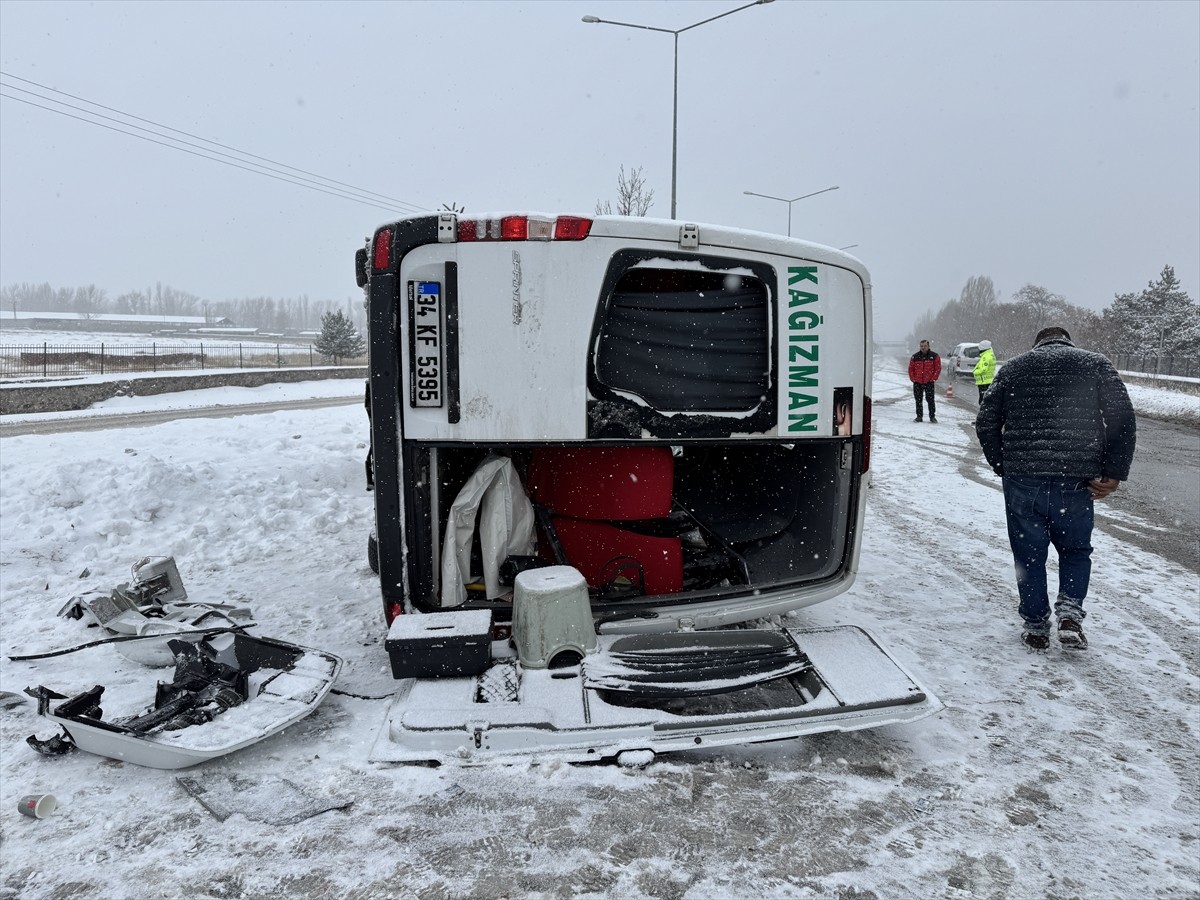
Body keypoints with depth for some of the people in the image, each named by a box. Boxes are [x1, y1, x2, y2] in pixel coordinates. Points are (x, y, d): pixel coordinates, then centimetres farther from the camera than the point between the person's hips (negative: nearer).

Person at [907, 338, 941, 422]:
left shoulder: (934, 356, 1)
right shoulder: (914, 357, 5)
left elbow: (938, 368, 1)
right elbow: (910, 369, 10)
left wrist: (933, 378, -6)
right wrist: (913, 379, 1)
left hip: (929, 382, -2)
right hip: (917, 382, 2)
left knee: (930, 400, -4)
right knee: (918, 400, 7)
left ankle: (932, 416, 5)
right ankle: (919, 416, 16)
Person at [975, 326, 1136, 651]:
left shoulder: (1013, 368, 12)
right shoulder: (1096, 365, 8)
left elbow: (986, 423, 7)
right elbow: (1123, 421, -2)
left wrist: (1002, 467, 12)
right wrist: (1113, 473, -1)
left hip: (1021, 481, 0)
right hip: (1075, 482, 0)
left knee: (1029, 555, 12)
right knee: (1075, 551, 19)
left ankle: (1036, 625, 18)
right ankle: (1070, 613, 2)